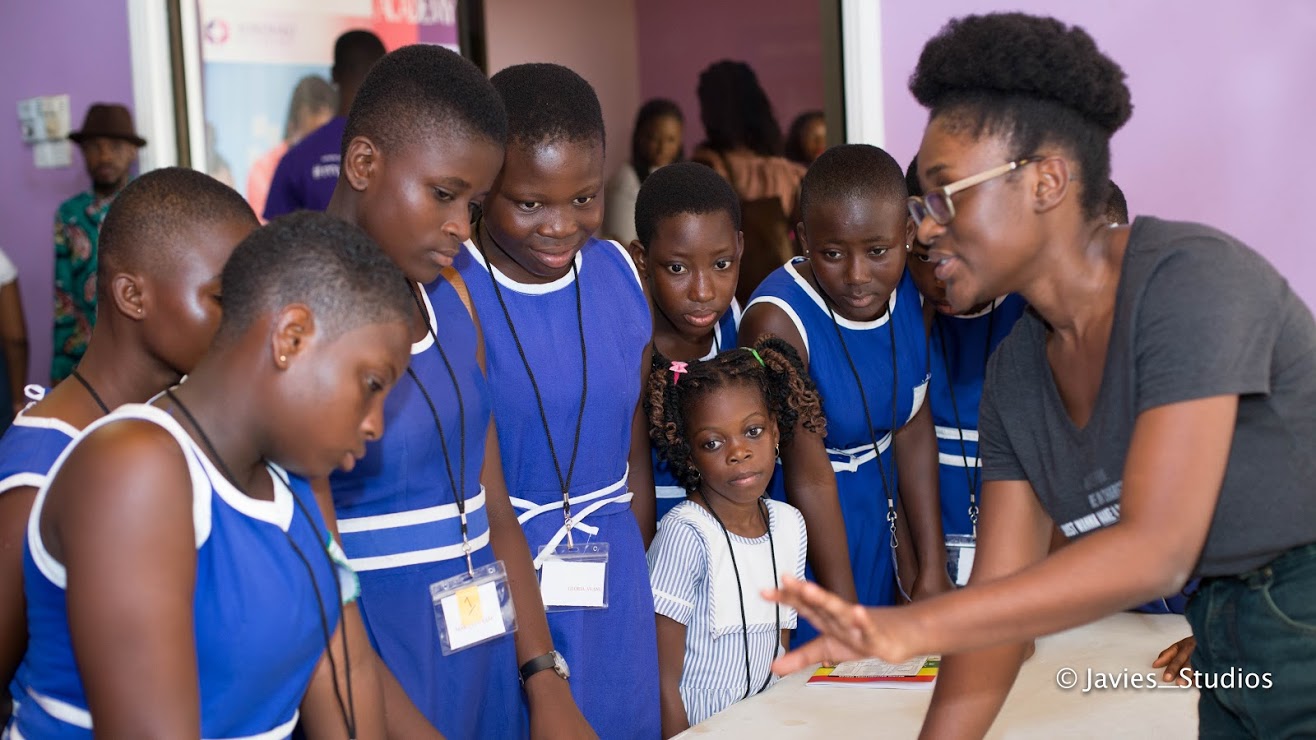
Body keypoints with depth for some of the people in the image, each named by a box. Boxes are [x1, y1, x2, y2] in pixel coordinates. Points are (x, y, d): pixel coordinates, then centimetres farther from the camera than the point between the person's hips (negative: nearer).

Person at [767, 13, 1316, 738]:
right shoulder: (1014, 377, 1)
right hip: (1230, 659, 6)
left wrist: (916, 626, -35)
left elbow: (1154, 549, -29)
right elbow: (999, 596, 0)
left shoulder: (1191, 280, -22)